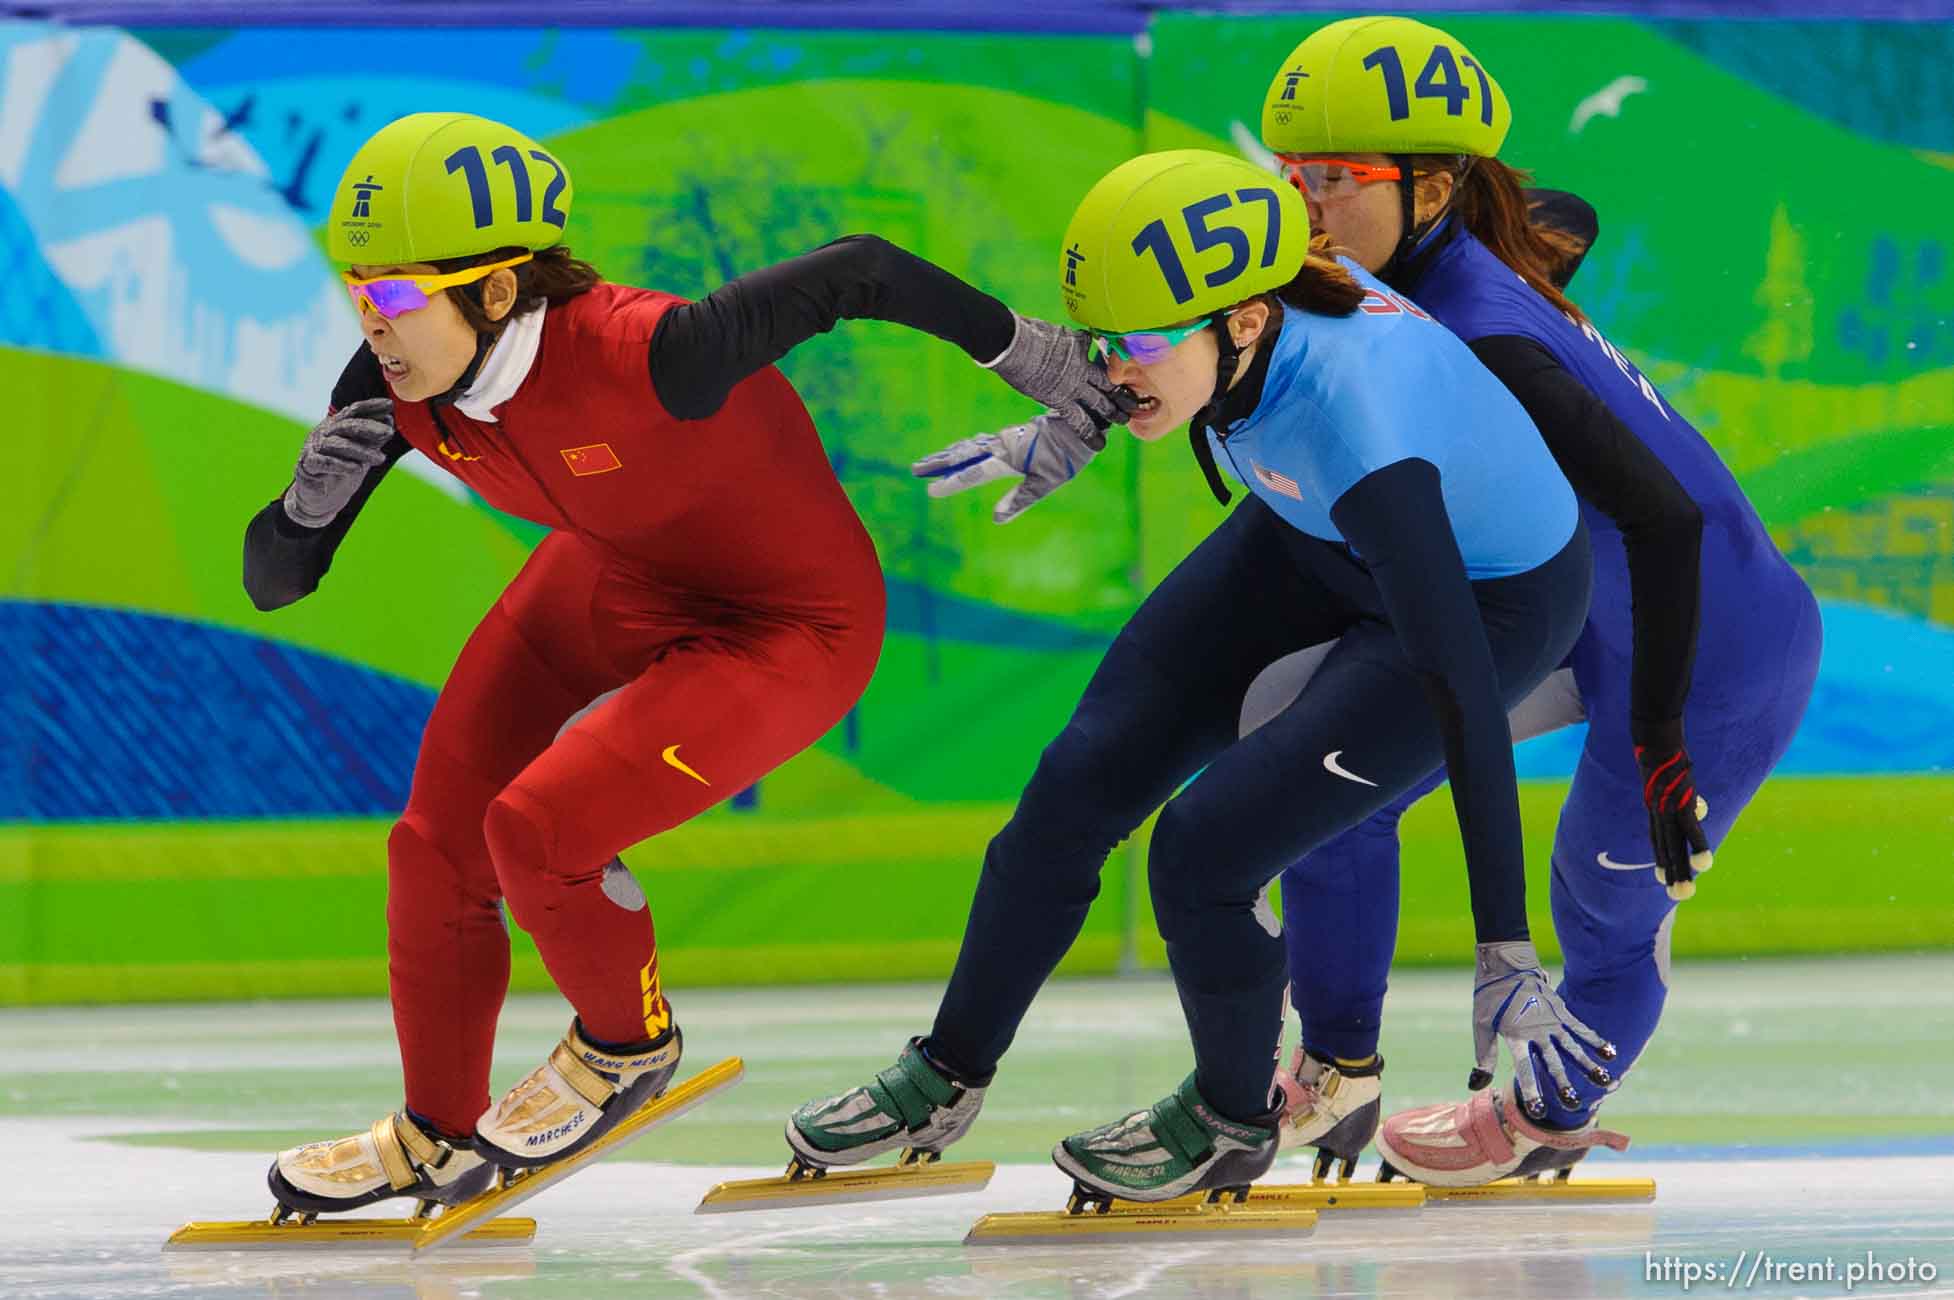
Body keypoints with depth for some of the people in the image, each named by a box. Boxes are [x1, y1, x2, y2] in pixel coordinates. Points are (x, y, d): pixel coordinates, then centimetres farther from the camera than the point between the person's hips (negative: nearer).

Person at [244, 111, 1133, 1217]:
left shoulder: (640, 355, -39)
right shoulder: (396, 387, -19)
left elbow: (858, 271, -27)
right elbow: (273, 579, -11)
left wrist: (1031, 352, -14)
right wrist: (314, 495, -33)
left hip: (794, 628, -7)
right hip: (610, 584, 7)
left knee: (536, 830, -20)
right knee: (438, 852, 9)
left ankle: (628, 1050, 12)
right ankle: (439, 1141, 33)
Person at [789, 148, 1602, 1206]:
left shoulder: (1357, 418, -43)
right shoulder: (1230, 279, -25)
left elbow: (1462, 692, -41)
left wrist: (1506, 957, -41)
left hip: (1492, 596, -7)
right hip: (1314, 539, 7)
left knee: (1203, 846, -15)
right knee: (1085, 780, 5)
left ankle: (1232, 1122, 14)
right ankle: (946, 1078, 27)